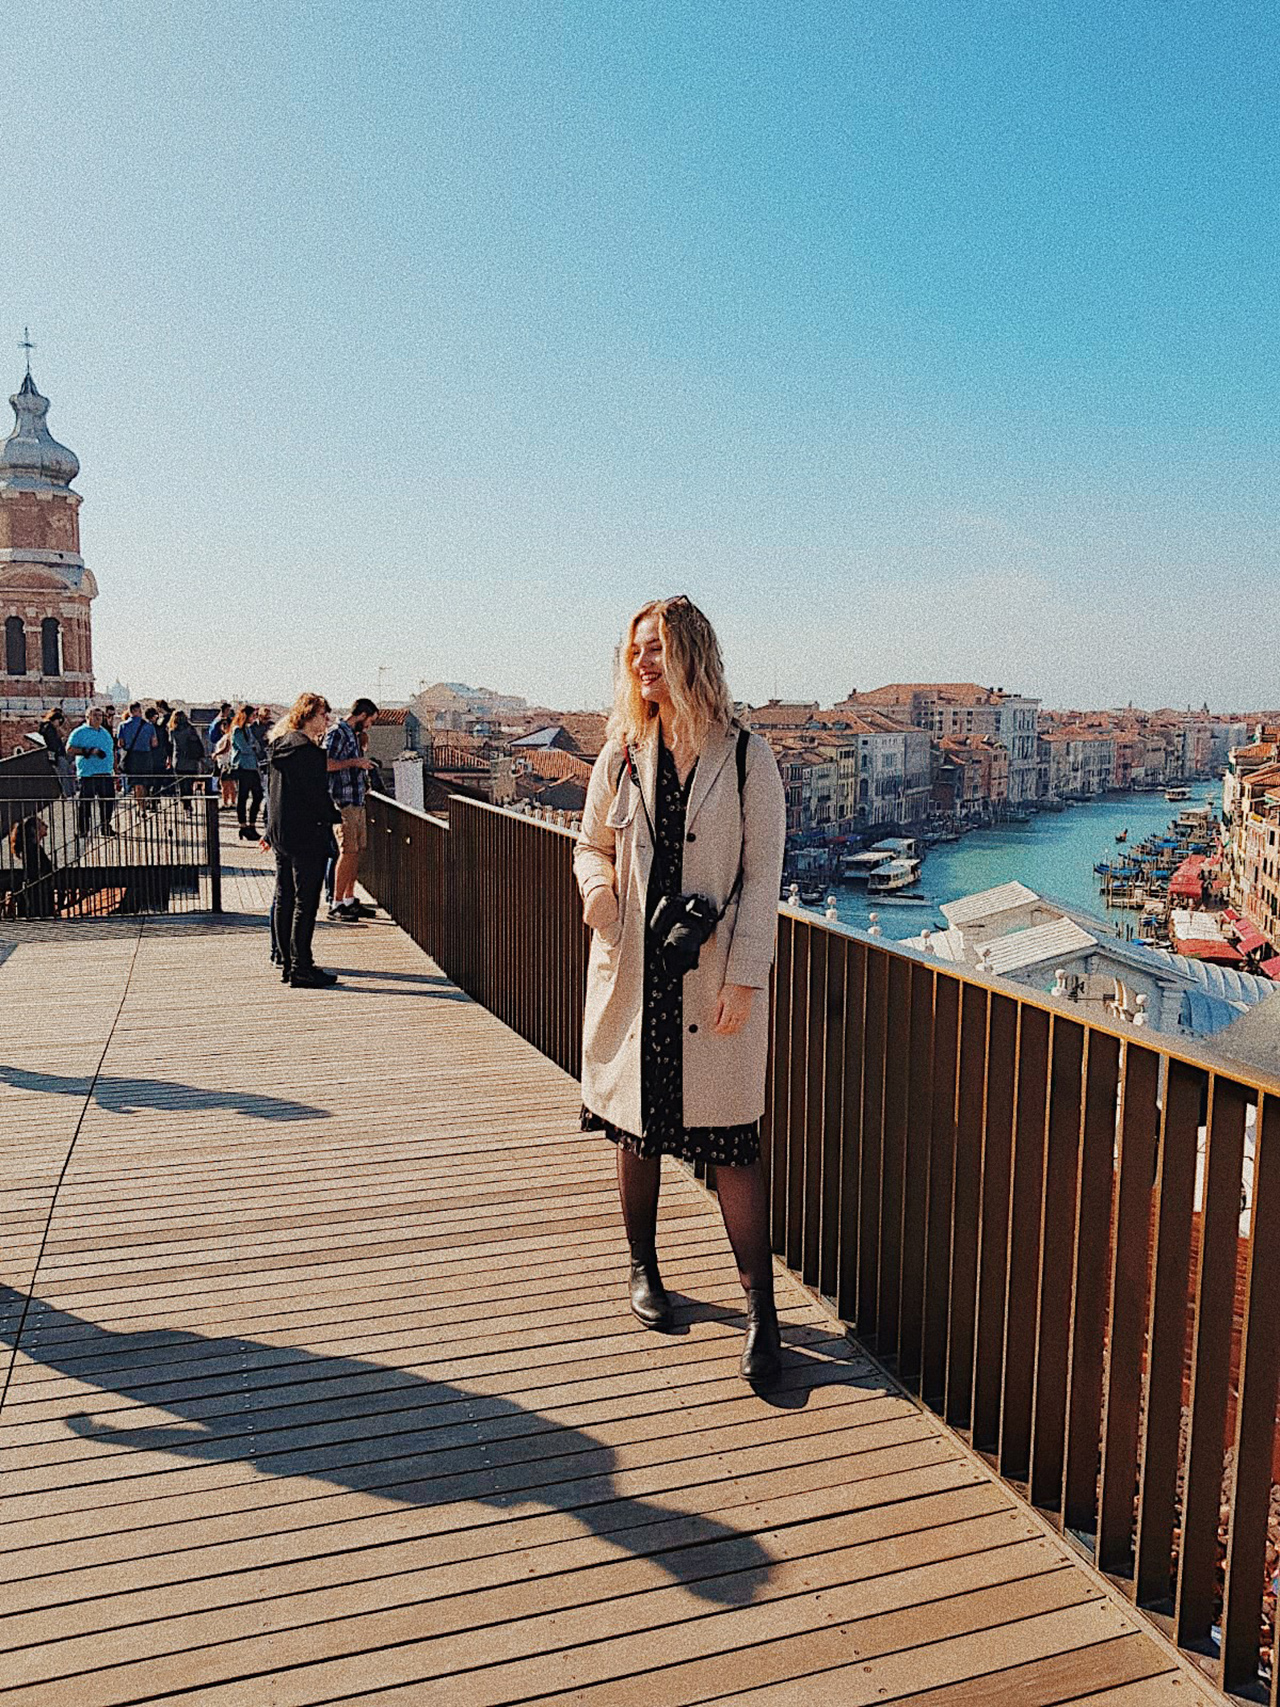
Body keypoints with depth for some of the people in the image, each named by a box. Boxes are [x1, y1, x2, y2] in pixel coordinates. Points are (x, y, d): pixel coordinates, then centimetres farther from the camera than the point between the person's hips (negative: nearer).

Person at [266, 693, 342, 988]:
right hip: (306, 834, -10)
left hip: (281, 833, 10)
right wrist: (334, 815, -2)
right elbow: (316, 793, -18)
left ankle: (287, 963, 20)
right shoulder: (305, 748, -16)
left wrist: (272, 830, 20)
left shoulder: (280, 745, 13)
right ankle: (301, 968, -3)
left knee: (284, 899, 12)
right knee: (305, 902, -5)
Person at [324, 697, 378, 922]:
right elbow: (325, 764, -21)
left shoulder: (353, 734, 19)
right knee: (348, 852, -10)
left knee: (358, 850, 10)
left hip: (357, 801, 10)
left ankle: (349, 900, 17)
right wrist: (354, 762, -15)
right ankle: (336, 904, -5)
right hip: (343, 801, -10)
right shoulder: (337, 733, -10)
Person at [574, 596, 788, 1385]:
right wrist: (598, 887, -8)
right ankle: (644, 1269, 35)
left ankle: (762, 1312, 11)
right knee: (636, 1126, 14)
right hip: (633, 970, 3)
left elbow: (763, 874, -5)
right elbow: (592, 843, 16)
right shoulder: (621, 757, 6)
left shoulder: (746, 757, -3)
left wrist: (744, 978, -10)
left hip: (715, 977, -3)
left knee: (731, 1140, -1)